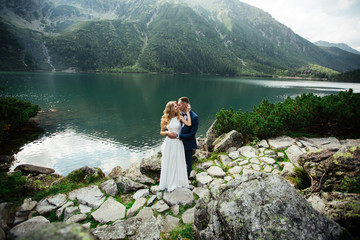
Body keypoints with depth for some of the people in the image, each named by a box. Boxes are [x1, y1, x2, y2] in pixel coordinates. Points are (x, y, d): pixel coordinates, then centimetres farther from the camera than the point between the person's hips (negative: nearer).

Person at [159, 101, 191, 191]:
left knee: (178, 163, 10)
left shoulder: (179, 117, -2)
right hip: (169, 143, 0)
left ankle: (177, 182, 29)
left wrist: (187, 112, -13)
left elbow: (189, 124, -19)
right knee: (168, 163, 9)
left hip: (178, 143, 0)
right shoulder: (165, 119, -2)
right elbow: (161, 132, 7)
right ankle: (168, 183, 27)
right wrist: (167, 132, -14)